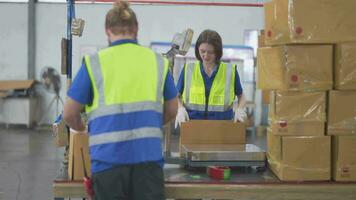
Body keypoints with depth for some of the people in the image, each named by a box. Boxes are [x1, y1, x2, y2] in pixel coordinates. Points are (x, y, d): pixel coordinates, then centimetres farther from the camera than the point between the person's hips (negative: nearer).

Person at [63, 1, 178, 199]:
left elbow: (70, 114, 6)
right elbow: (172, 111, 19)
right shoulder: (158, 61, 8)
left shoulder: (94, 62, 1)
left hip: (109, 157, -1)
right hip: (148, 154, 2)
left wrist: (84, 129, 28)